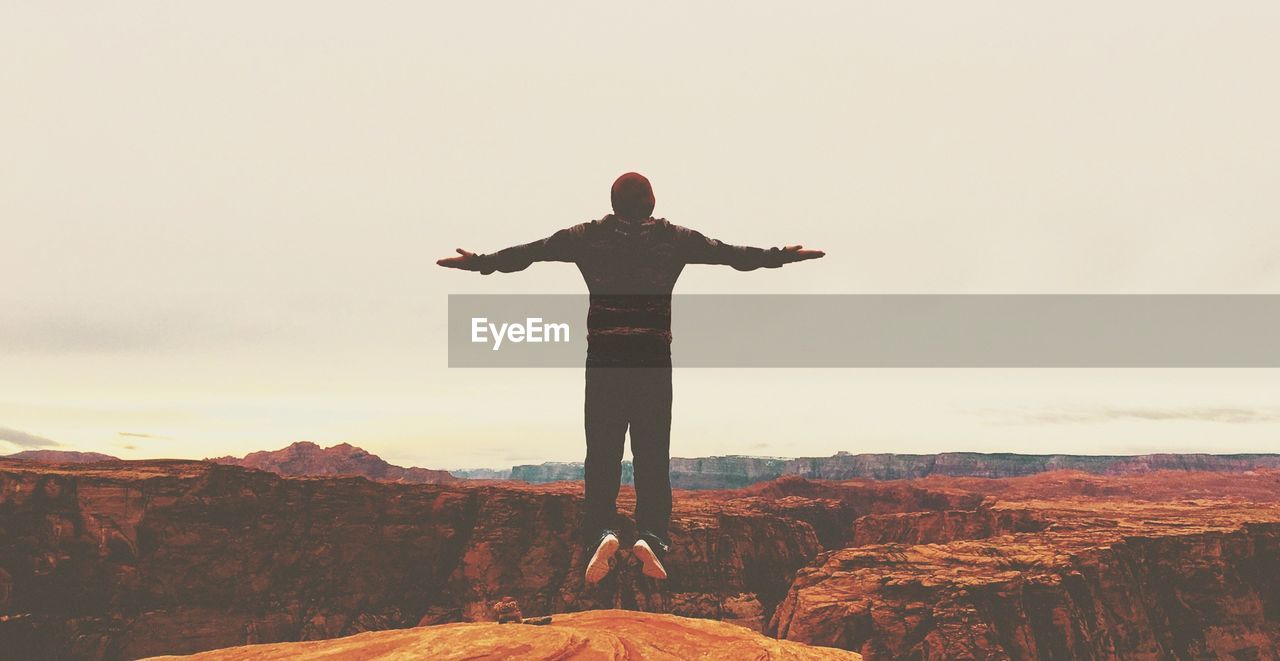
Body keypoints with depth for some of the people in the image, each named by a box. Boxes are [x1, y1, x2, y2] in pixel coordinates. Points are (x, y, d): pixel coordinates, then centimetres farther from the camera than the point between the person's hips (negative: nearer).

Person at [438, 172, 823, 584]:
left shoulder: (590, 236, 7)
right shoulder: (673, 238, 7)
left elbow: (528, 251, 10)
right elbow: (732, 253, 13)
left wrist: (479, 262, 22)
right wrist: (786, 256, 25)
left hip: (604, 357, 0)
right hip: (654, 356, 0)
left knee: (602, 453, 3)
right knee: (652, 453, 3)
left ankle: (601, 531, -14)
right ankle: (651, 536, -10)